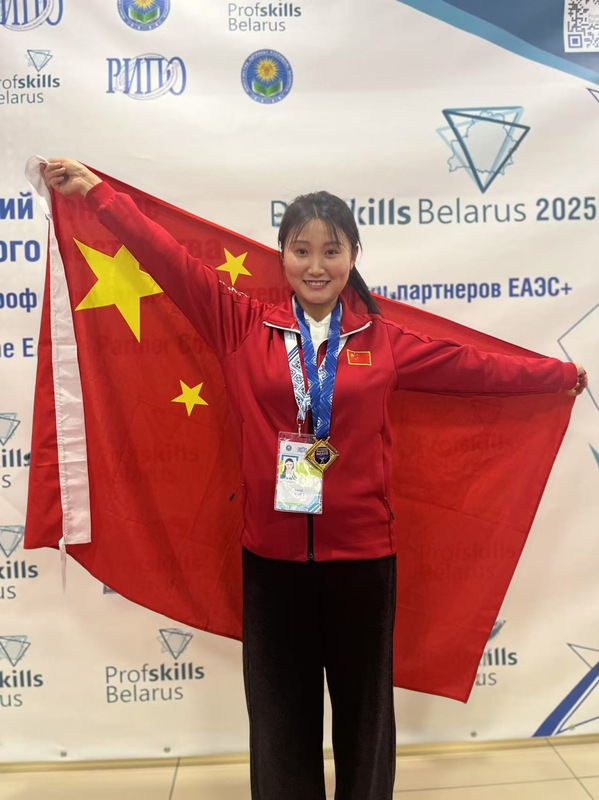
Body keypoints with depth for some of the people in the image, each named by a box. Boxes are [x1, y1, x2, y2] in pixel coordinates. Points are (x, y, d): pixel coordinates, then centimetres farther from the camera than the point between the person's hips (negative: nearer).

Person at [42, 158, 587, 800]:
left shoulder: (384, 342, 0)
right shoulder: (243, 327, -2)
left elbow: (478, 367, 7)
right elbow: (168, 259, -2)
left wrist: (565, 375, 13)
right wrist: (94, 190, -1)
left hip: (361, 554, 0)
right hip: (271, 555, 0)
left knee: (363, 710, 18)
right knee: (281, 715, 17)